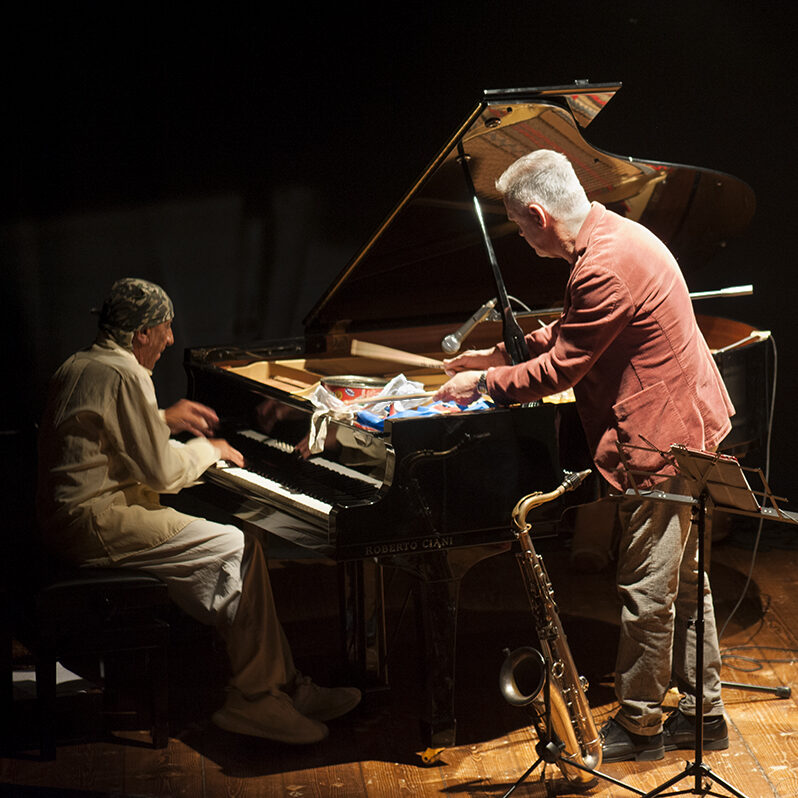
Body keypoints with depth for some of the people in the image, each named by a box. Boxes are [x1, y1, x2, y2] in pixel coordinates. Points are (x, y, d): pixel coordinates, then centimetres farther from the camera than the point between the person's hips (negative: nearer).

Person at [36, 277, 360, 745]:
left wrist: (165, 420, 26)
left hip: (68, 516, 11)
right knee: (240, 548, -10)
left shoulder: (81, 366, 16)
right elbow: (163, 472, -16)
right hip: (97, 524, -11)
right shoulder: (125, 376, -17)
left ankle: (281, 686, 5)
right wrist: (209, 449, 2)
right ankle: (257, 699, -3)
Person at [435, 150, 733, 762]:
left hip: (658, 445, -11)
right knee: (683, 579, 17)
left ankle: (639, 724, 14)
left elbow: (559, 370, -18)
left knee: (647, 590, 2)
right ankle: (703, 711, 27)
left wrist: (485, 384, -6)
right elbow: (568, 335, 20)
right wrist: (502, 356, 17)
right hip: (685, 429, 11)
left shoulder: (605, 269, -25)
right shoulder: (613, 234, 9)